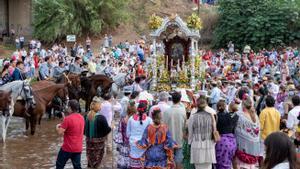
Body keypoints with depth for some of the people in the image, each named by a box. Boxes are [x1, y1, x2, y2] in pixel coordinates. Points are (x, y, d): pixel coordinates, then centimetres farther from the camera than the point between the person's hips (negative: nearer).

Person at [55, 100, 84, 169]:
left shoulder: (68, 118, -19)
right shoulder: (81, 118, 5)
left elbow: (60, 132, -18)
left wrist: (57, 127, 2)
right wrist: (63, 125, 14)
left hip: (68, 148, -6)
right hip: (78, 148, 6)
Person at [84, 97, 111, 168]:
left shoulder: (86, 116, -6)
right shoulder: (101, 118, -22)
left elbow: (84, 129, 2)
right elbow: (107, 130, -15)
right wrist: (111, 127, 4)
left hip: (89, 141, 4)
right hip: (98, 142, -4)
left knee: (90, 161, 18)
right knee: (96, 160, 12)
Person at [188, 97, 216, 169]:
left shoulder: (192, 117, -6)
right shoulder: (210, 116, 1)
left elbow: (190, 133, 1)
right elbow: (214, 131, 7)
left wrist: (190, 143, 16)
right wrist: (213, 143, 19)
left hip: (197, 145, -2)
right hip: (209, 145, 2)